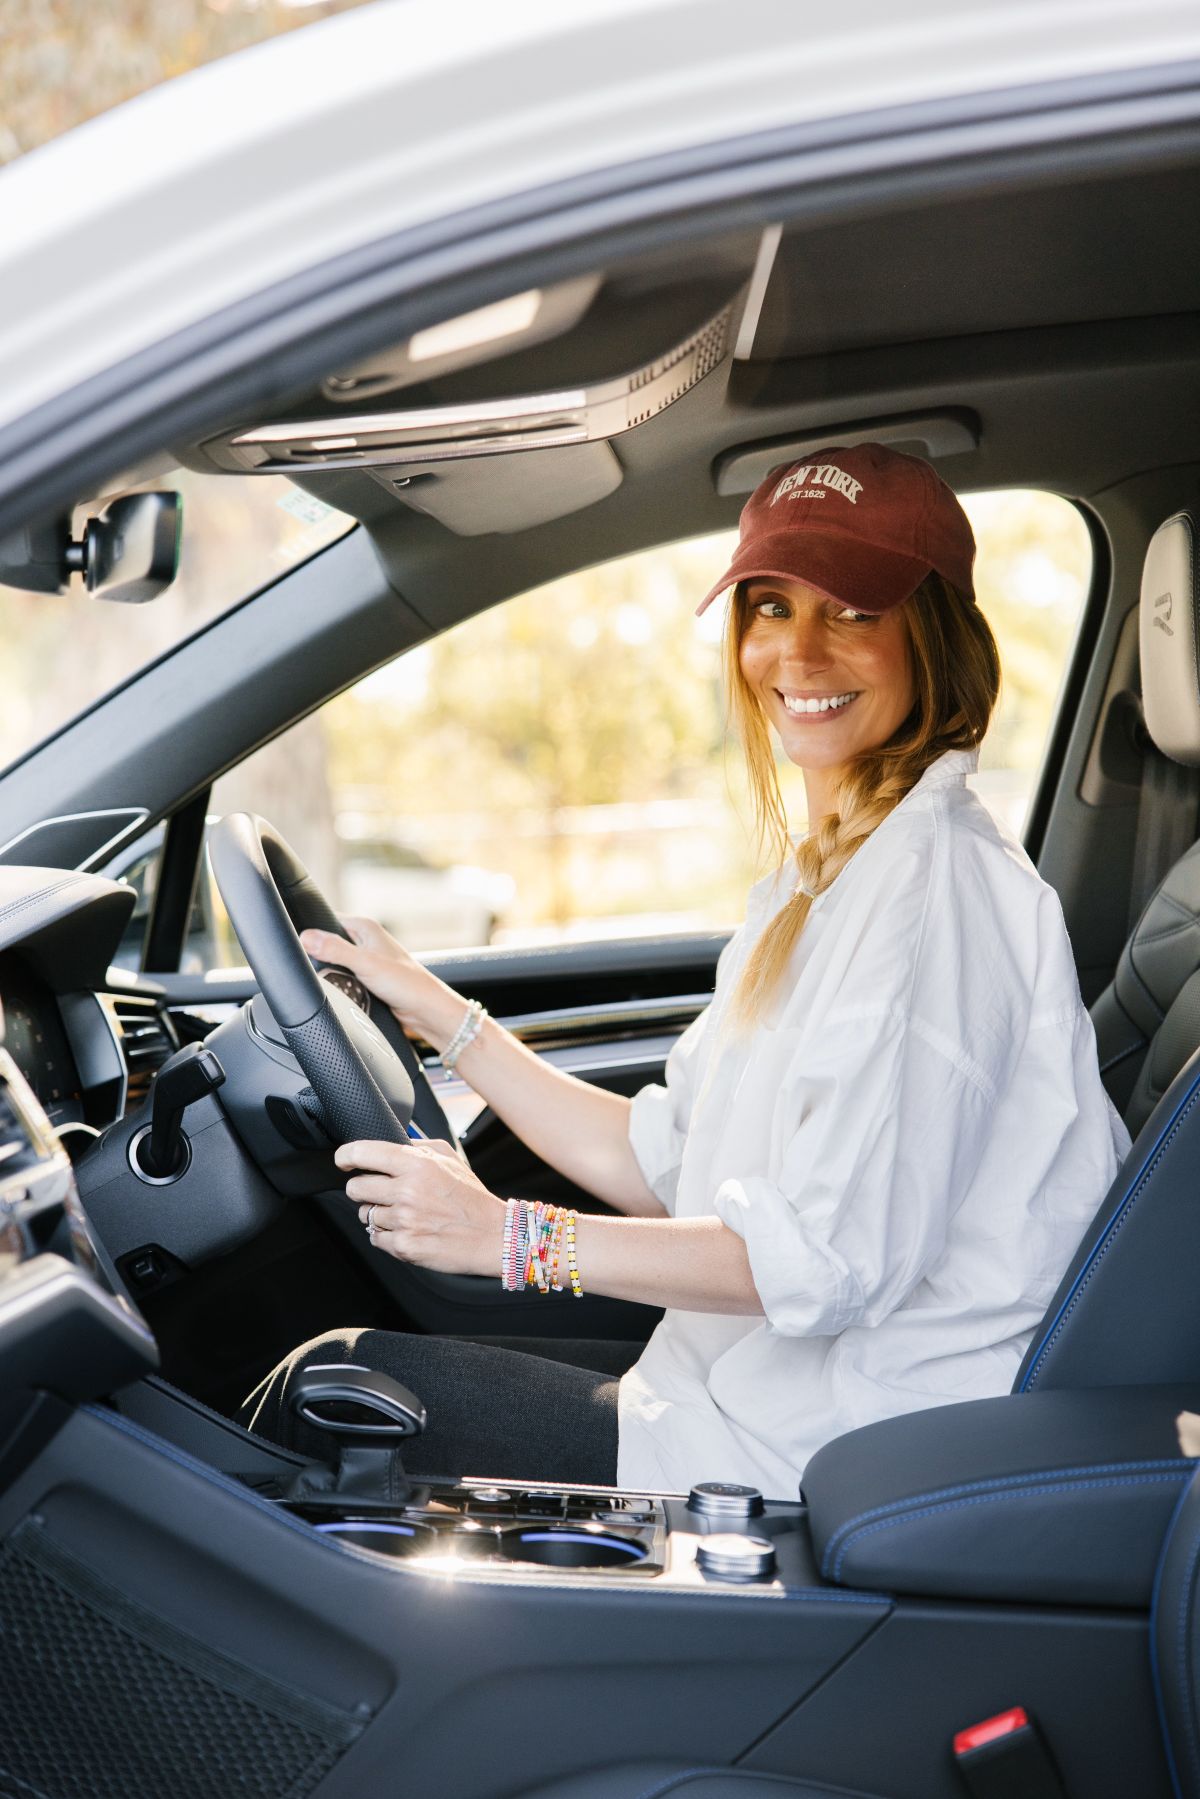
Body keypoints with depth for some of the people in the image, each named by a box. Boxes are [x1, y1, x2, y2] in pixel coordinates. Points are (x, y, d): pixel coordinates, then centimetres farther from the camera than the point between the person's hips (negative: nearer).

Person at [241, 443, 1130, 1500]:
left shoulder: (936, 876, -18)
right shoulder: (823, 876, 13)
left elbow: (841, 1256, -23)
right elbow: (663, 1166, 11)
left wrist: (509, 1236, -20)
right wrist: (441, 1016, 11)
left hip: (846, 1456, -9)